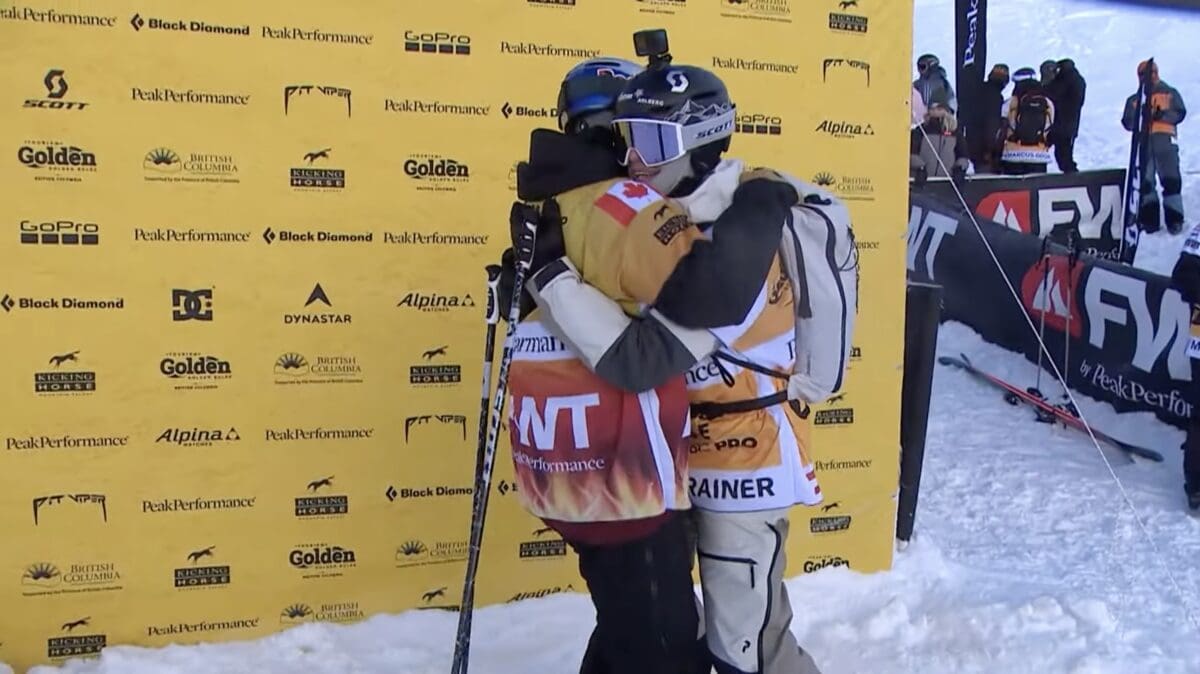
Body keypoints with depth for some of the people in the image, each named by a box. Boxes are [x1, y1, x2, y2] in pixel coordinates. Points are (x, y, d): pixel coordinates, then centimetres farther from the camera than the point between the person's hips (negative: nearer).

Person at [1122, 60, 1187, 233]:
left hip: (1165, 140, -2)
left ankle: (1174, 219, -9)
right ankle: (1148, 220, 2)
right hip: (1143, 142, 2)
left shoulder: (1170, 93, 17)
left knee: (1171, 179, -9)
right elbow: (1127, 123, 11)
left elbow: (1179, 113, 5)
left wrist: (1163, 115, -13)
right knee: (1143, 181, -2)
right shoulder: (1133, 100, 21)